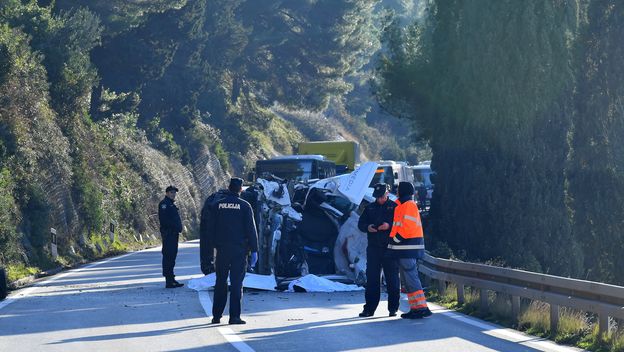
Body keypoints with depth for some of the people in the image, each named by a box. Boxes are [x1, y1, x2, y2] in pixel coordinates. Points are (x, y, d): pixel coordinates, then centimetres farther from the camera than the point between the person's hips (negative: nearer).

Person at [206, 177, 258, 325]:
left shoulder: (218, 205, 4)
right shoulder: (244, 206, -4)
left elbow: (210, 227, 6)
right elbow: (251, 229, -4)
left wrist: (213, 245, 11)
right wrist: (254, 250, -1)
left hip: (222, 249, 3)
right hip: (239, 249, -3)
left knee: (220, 282, 12)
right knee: (236, 282, -1)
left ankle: (216, 315, 12)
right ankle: (234, 316, -6)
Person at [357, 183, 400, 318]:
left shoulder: (394, 207, 4)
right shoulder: (370, 208, 14)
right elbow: (360, 223, 13)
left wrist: (389, 226, -20)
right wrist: (367, 227, -8)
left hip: (390, 248, -3)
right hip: (373, 248, 3)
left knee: (392, 279, 0)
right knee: (372, 279, 3)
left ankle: (393, 308, 6)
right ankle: (369, 309, 6)